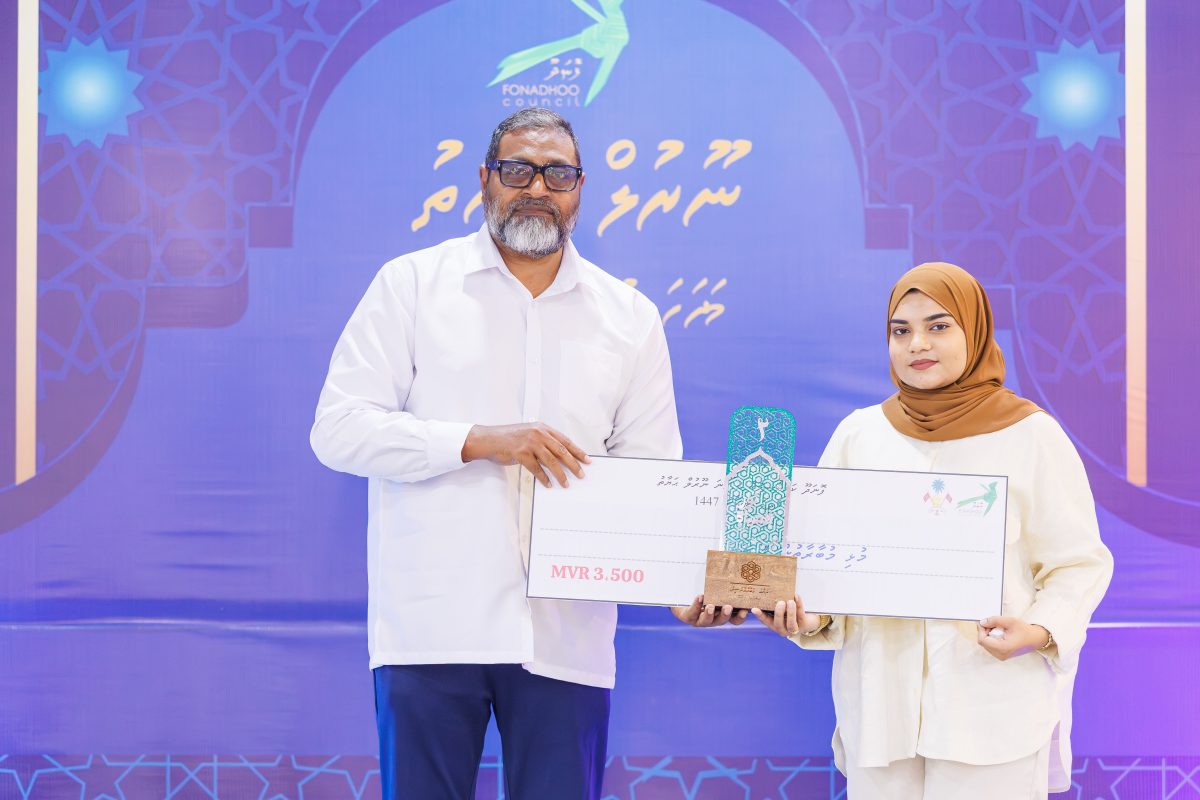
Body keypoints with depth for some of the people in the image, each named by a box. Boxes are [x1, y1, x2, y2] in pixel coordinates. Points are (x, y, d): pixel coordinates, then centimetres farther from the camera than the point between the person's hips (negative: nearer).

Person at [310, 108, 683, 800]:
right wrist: (482, 441, -15)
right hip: (431, 627, -2)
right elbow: (339, 428, -4)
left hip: (565, 636, 2)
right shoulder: (413, 284, 4)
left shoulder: (630, 316, 11)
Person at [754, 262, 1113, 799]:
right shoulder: (858, 435, 8)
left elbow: (1078, 563, 2)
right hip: (879, 699, 2)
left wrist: (1040, 631, -16)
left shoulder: (1031, 436, 0)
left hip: (992, 708, -2)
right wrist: (810, 617, -9)